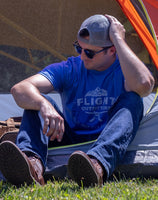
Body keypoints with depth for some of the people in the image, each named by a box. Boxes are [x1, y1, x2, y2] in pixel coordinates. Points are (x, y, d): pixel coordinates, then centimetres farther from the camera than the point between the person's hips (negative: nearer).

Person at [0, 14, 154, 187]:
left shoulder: (125, 69, -5)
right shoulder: (68, 70, -1)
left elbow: (144, 84, -33)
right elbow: (20, 89, -17)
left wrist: (119, 39, -24)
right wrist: (44, 105, -41)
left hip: (112, 148, -2)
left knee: (132, 99, -28)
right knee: (36, 101, -17)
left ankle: (98, 165, -56)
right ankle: (32, 163, -49)